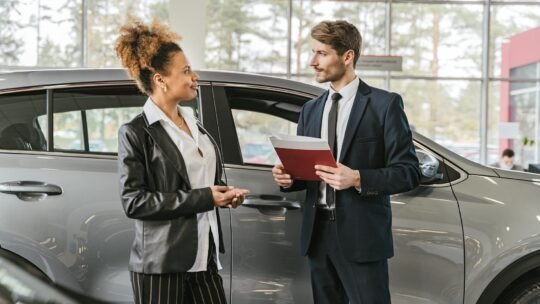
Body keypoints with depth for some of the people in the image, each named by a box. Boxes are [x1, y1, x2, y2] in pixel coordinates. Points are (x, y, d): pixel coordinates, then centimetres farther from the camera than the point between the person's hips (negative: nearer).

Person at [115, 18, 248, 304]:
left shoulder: (194, 124, 13)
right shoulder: (136, 132, -9)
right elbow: (134, 202, -15)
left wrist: (223, 194, 1)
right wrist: (203, 198, -17)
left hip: (204, 256, 7)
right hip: (161, 261, -6)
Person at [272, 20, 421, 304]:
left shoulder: (385, 104, -4)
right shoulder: (310, 109, 14)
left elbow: (409, 171, -9)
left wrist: (358, 178, -22)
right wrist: (288, 176, -4)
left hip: (361, 235, -5)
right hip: (318, 232, 6)